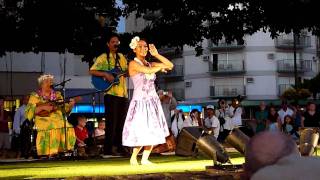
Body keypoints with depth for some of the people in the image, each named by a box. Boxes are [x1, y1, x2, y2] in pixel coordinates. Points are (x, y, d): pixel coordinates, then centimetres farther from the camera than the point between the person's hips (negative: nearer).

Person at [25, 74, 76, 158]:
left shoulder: (57, 95, 21)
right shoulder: (35, 96, 10)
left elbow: (65, 109, 17)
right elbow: (29, 112, -1)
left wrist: (70, 105, -4)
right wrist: (43, 107, -12)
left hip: (58, 120, 4)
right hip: (44, 123, -3)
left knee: (69, 129, -27)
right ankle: (50, 155, -21)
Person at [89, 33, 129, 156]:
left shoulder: (121, 57, 17)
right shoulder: (103, 58, -1)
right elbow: (91, 71, -8)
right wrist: (105, 74, -20)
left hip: (123, 93, 6)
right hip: (111, 93, -6)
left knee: (122, 122, 8)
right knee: (111, 122, -7)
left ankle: (119, 147, 14)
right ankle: (108, 149, -2)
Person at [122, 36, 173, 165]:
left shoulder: (150, 64, 12)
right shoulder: (133, 64, -6)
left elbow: (170, 65, 9)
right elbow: (149, 71, -19)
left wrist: (156, 55, 2)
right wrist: (161, 67, -1)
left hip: (153, 101, 6)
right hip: (140, 102, -6)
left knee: (153, 132, 3)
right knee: (142, 134, -10)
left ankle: (145, 159, 12)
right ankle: (133, 157, 9)